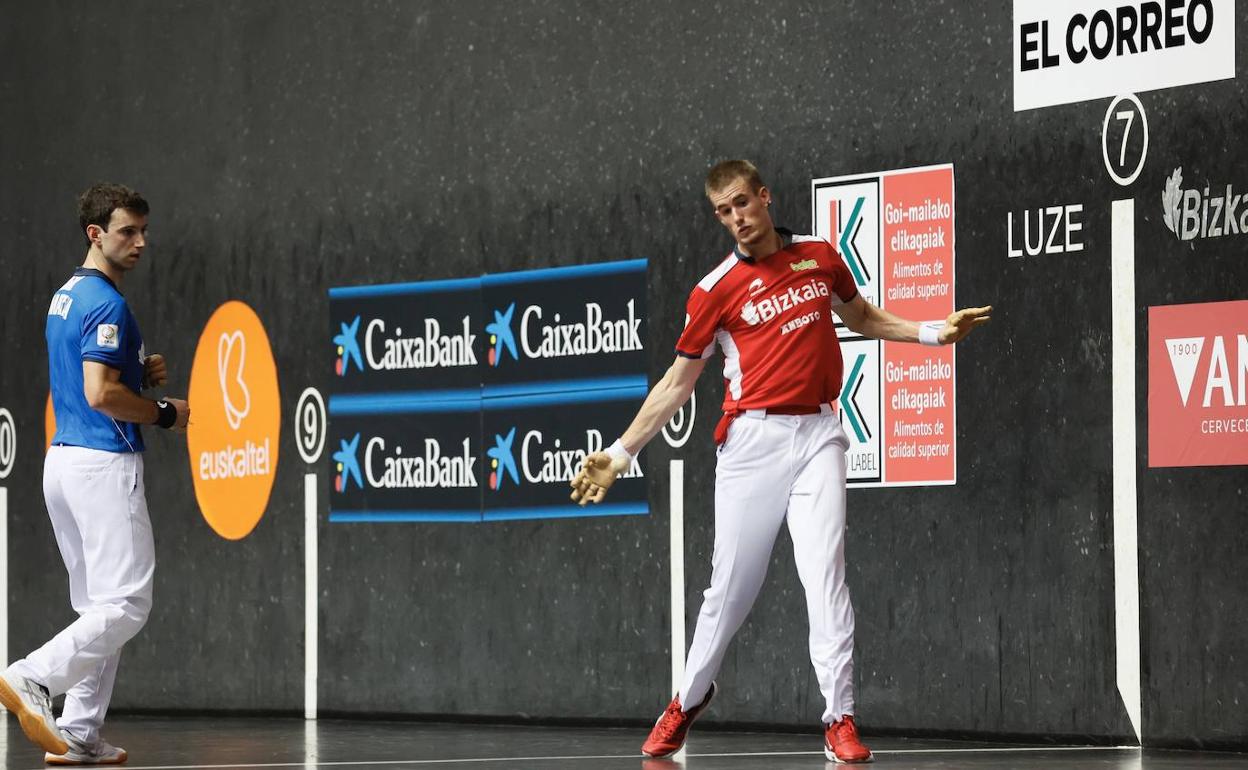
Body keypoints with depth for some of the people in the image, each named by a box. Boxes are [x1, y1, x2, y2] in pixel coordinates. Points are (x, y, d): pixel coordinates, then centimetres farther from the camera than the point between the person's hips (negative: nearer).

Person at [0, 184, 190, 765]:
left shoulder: (66, 296, 17)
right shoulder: (106, 302, -14)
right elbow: (102, 395, -22)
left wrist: (142, 374, 12)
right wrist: (166, 414, -7)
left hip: (64, 458, 10)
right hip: (104, 462, -10)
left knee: (98, 606, 10)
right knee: (126, 604, -10)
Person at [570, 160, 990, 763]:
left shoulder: (820, 257, 8)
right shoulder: (715, 290, 0)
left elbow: (862, 317, 28)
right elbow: (678, 382, 6)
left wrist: (933, 332, 16)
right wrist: (621, 452, 1)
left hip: (817, 433, 1)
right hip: (751, 438, -1)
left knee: (824, 570, -11)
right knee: (732, 582, 4)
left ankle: (840, 719, -9)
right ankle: (691, 697, 27)